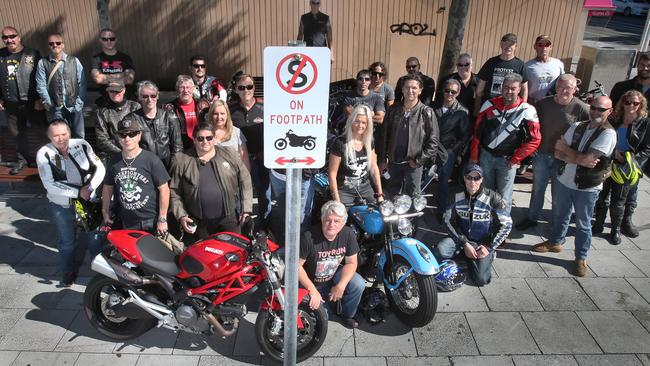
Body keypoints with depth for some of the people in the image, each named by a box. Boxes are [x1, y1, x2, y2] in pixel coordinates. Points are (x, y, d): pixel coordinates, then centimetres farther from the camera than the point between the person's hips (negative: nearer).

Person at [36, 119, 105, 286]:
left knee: (95, 237, 13)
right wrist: (78, 192, -23)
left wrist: (90, 187, -19)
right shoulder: (44, 154, -15)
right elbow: (50, 185, -19)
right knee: (67, 242, 17)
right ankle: (69, 271, 38)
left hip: (88, 200, 1)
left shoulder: (82, 145, -10)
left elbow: (100, 168, -5)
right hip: (62, 206, -1)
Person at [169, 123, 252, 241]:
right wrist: (181, 215, -3)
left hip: (228, 219, 0)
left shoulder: (229, 154, 5)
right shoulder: (182, 161, 3)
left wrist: (246, 208, 1)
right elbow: (174, 191, 5)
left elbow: (245, 180, 6)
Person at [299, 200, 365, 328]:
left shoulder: (348, 234, -16)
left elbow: (351, 263, -7)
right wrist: (312, 290, -25)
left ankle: (347, 314, 8)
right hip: (312, 282, -3)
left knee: (359, 285, -21)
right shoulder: (308, 237, -29)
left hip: (335, 274, 4)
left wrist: (341, 285, -22)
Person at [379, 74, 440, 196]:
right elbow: (385, 135, 7)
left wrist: (419, 160, -12)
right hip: (393, 161, 4)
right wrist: (382, 159, 6)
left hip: (413, 163, -3)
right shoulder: (393, 109, 3)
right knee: (391, 195, 16)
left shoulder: (426, 112, -8)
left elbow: (433, 140, -8)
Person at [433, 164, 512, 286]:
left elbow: (506, 224, -8)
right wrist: (464, 244, -14)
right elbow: (448, 221, -5)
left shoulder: (492, 197, -14)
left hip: (483, 243, -1)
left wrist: (489, 247, -11)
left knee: (481, 279, -18)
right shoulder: (457, 196, -8)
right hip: (462, 238, 1)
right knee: (440, 250, -30)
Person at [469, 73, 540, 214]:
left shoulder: (527, 111, -10)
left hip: (507, 159, -3)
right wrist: (473, 156, 5)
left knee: (504, 197, 4)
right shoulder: (490, 104, -1)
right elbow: (477, 132, 5)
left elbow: (535, 139, -9)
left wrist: (515, 159, -9)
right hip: (486, 155, 3)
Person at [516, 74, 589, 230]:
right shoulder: (543, 103, -4)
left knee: (558, 194, 13)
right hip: (541, 154, 3)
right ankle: (532, 218, 32)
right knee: (537, 189, 16)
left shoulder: (581, 108, -13)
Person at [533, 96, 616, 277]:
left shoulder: (608, 133, -14)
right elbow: (558, 153, -3)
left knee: (583, 225, 9)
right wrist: (580, 160, -19)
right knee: (560, 215, 22)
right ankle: (555, 242, 43)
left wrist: (565, 149, -9)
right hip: (564, 181, 5)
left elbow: (587, 158, -23)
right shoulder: (577, 126, 2)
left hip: (587, 188, -5)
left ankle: (581, 258, 24)